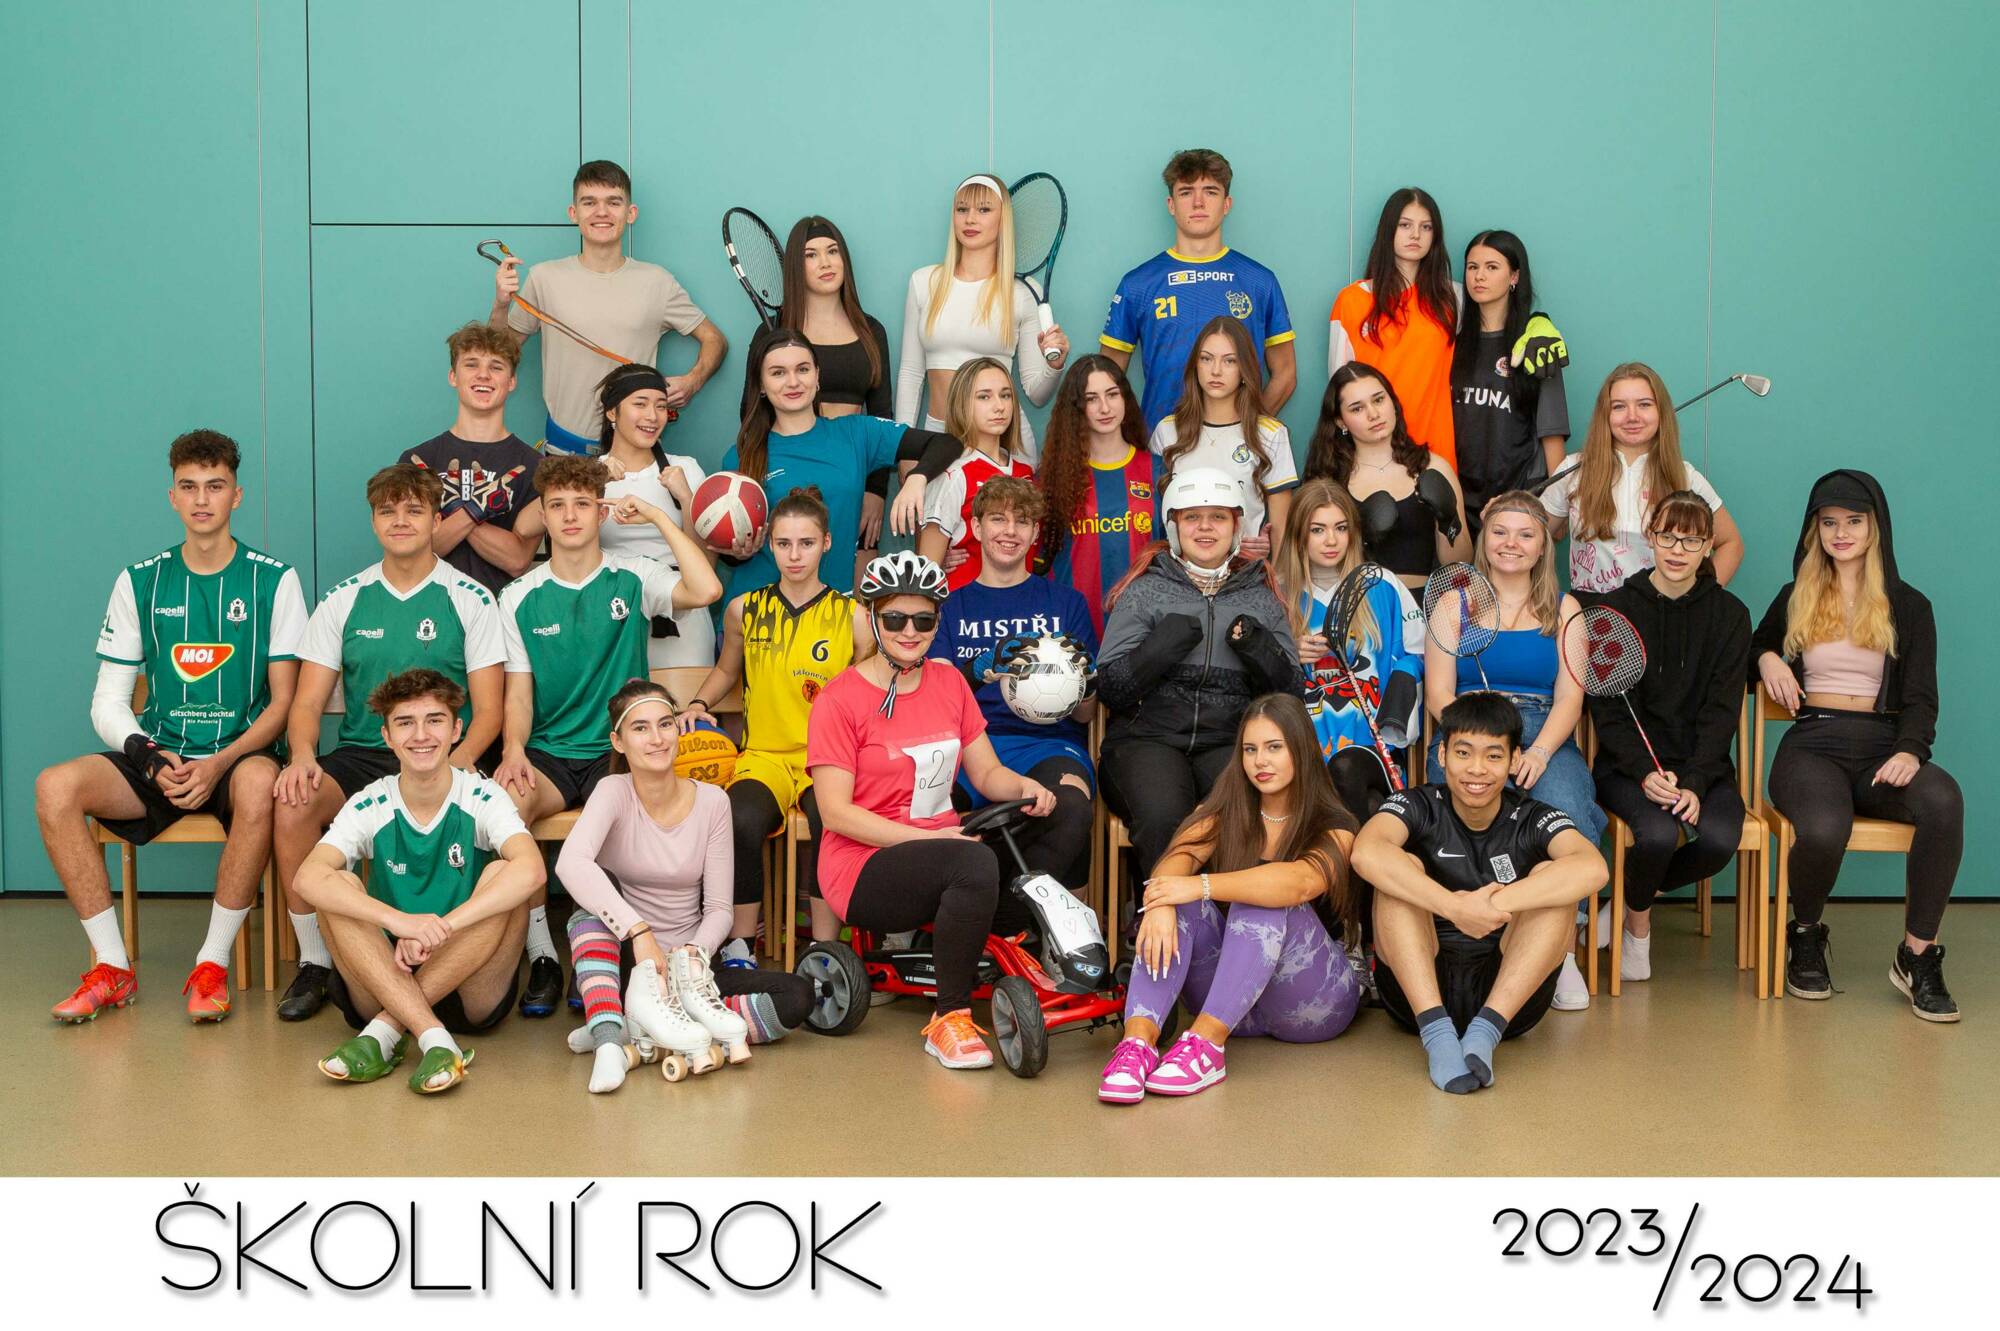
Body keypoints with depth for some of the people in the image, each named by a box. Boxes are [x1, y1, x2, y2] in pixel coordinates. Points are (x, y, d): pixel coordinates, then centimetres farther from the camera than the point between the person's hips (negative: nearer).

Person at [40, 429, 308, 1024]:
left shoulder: (273, 580, 2)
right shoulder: (139, 581, 9)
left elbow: (283, 702, -1)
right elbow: (108, 701, 8)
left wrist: (220, 764, -17)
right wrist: (150, 760, -12)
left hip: (240, 756, -3)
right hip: (158, 757, 3)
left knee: (260, 784, -39)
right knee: (55, 786, -25)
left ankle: (213, 964, -25)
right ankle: (112, 965, -16)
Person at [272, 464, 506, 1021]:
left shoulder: (469, 600, 4)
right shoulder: (343, 600, 12)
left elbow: (487, 712, 1)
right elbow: (307, 703, 8)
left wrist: (456, 762, -20)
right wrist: (303, 757, -15)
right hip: (359, 754, 3)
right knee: (292, 807, -27)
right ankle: (315, 961, -12)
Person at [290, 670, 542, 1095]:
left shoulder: (481, 798, -6)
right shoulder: (370, 806, -3)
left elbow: (531, 870, -26)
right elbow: (307, 878, -21)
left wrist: (442, 926, -36)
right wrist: (399, 920, -36)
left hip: (472, 987, -1)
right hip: (386, 979, 1)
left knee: (501, 876, -23)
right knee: (340, 887, -21)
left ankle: (386, 1030, -24)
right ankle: (434, 1040, -34)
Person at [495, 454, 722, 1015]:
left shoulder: (633, 579, 5)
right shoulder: (521, 597, 10)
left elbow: (705, 590, -14)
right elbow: (518, 691, 6)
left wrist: (657, 516, -7)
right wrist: (513, 749, -15)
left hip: (619, 753, -1)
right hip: (548, 753, 1)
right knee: (505, 799, -32)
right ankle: (542, 956, -20)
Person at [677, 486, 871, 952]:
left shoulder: (853, 617, 3)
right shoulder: (744, 610, 9)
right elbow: (726, 671, 28)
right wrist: (698, 704, 10)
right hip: (764, 754, 1)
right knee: (743, 819, -34)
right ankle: (739, 947, -19)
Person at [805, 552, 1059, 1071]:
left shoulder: (949, 681, 12)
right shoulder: (841, 698, -6)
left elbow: (986, 772, 10)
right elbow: (836, 812, -13)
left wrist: (1023, 786, -13)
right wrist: (928, 837, -20)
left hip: (940, 850, 6)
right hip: (866, 868, -5)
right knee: (975, 863, -35)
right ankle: (949, 1019, -23)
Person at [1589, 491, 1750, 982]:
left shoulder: (1729, 614, 5)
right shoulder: (1617, 608, 2)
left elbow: (1722, 710, -1)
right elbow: (1608, 708, -3)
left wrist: (1694, 783, -16)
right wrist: (1646, 773, -19)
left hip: (1703, 764, 2)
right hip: (1627, 763, -2)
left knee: (1719, 840, -28)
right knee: (1658, 833, -32)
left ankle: (1634, 899, 5)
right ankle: (1638, 924, 2)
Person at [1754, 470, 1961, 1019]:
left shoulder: (1908, 606, 14)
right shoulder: (1794, 599, 17)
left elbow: (1921, 697, 6)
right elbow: (1753, 646, 33)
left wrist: (1911, 749, -16)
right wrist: (1766, 658, 7)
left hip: (1881, 747, 0)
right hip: (1811, 746, 0)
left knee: (1943, 800, -37)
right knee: (1824, 827, -37)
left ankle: (1918, 956, -21)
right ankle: (1805, 938, -3)